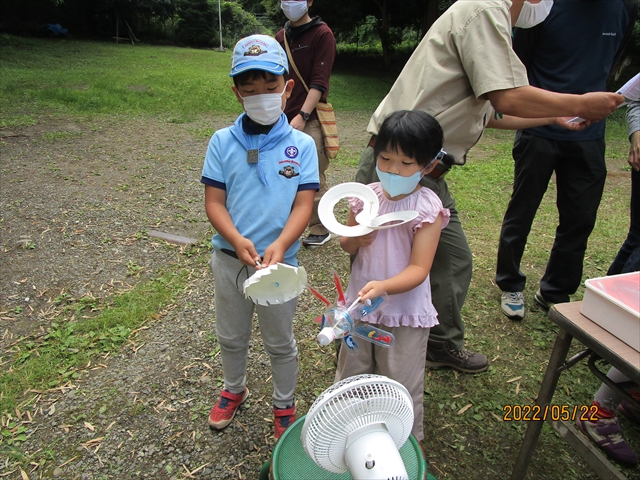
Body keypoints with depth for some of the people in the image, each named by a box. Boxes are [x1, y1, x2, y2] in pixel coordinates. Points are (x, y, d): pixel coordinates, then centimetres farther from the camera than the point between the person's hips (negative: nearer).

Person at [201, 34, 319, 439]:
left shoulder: (302, 145, -8)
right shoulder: (223, 142, -4)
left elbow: (303, 204, -11)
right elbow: (214, 202, -6)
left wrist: (279, 245, -27)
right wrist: (238, 241, -23)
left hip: (279, 261, -2)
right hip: (229, 259, 2)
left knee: (280, 343, 17)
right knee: (231, 337, 23)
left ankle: (284, 405, 42)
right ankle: (234, 390, 51)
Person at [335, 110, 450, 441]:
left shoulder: (427, 208, -18)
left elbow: (418, 270, -22)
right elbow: (346, 246, 7)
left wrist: (384, 287, -39)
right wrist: (356, 239, -16)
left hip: (405, 311, -4)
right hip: (360, 302, 5)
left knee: (401, 387, 13)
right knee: (350, 375, 23)